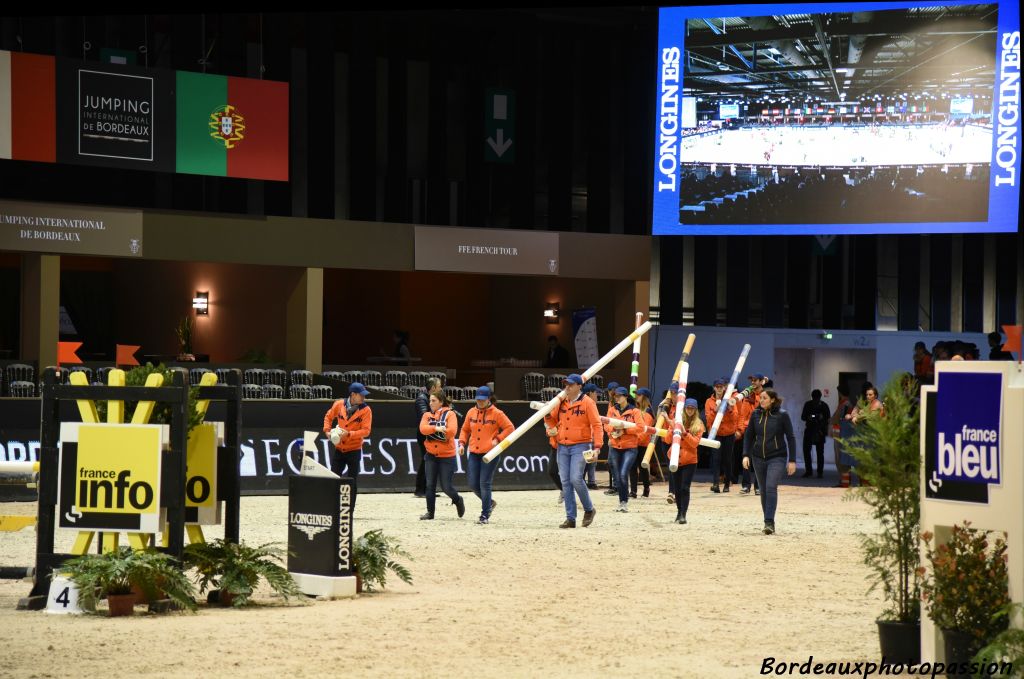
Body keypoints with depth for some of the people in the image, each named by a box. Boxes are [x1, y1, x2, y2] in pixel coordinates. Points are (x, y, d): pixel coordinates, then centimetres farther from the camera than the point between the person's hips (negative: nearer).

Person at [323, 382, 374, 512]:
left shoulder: (366, 410, -10)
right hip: (339, 449, 3)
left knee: (352, 482, 0)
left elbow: (366, 431, -15)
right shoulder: (339, 404, -2)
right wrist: (327, 430, -2)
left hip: (354, 450, -3)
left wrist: (349, 434, -24)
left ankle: (350, 511, 7)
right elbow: (328, 417, 14)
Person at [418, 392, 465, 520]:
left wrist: (433, 432, -11)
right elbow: (423, 429, -10)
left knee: (447, 487, -1)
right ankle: (430, 513, 6)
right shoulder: (427, 415, 8)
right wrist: (436, 428, -26)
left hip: (447, 455, -4)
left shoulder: (450, 414, -4)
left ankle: (458, 500, 29)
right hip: (431, 455, 4)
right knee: (430, 485, -1)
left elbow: (452, 430, -20)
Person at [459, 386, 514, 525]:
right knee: (473, 484, 3)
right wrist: (462, 443, 5)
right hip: (474, 453, 5)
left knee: (485, 484, -8)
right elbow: (465, 429, 20)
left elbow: (509, 428, -4)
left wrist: (497, 439, -13)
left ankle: (485, 516, -1)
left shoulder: (496, 414, -5)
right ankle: (489, 503, 29)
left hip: (490, 454, -5)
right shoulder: (471, 413, 10)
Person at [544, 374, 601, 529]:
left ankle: (589, 509, 5)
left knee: (576, 479, -17)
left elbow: (597, 425, -9)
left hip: (580, 446, -6)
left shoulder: (587, 403, -5)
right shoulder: (561, 403, 12)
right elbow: (552, 421, 22)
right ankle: (570, 518, 6)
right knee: (566, 482, 3)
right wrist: (547, 414, 0)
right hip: (563, 447, 6)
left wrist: (597, 446, -19)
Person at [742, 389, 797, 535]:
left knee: (771, 487, -19)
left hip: (777, 458, -4)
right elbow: (748, 435, 10)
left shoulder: (782, 415, -6)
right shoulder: (756, 414, 4)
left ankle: (769, 523, -21)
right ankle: (768, 522, 19)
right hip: (758, 458, 4)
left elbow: (791, 438, -2)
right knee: (763, 490, 9)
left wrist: (792, 460, -4)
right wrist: (746, 455, -2)